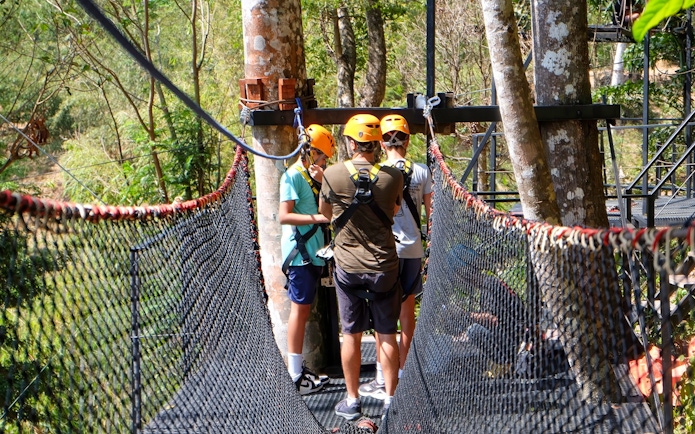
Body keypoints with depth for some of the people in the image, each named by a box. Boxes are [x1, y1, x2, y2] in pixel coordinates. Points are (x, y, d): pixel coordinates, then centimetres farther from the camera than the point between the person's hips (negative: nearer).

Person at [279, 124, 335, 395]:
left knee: (304, 311, 12)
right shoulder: (293, 176, -12)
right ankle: (297, 376, -7)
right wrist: (320, 217, -24)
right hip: (300, 253, -10)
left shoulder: (312, 176, 17)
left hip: (314, 253, 10)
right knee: (299, 310, -8)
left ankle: (299, 369, 19)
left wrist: (322, 183, -4)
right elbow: (284, 216, -21)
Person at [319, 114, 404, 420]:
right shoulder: (393, 177, -7)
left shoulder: (333, 174, -11)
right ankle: (390, 400, 13)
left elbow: (325, 212, 6)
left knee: (351, 335, 9)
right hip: (384, 265, 1)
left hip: (348, 266, -1)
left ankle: (352, 401, 16)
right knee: (386, 335, 8)